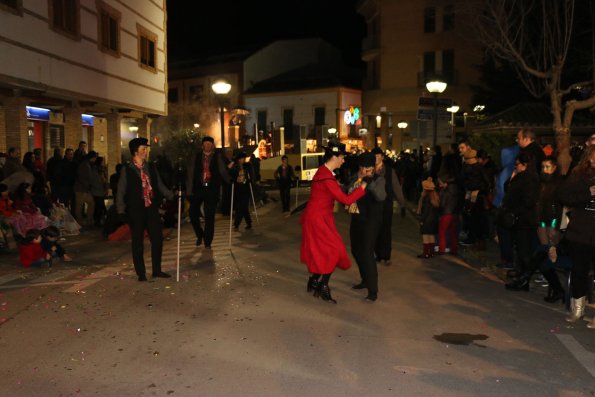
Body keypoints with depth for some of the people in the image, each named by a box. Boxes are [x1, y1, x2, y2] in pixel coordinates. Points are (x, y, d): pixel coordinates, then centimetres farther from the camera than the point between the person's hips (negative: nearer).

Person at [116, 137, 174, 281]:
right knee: (138, 243, 4)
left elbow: (160, 186, 14)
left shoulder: (151, 168, 9)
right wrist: (121, 211, -9)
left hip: (151, 209, 4)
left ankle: (157, 270, 20)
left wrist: (173, 196, 3)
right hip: (136, 211, -4)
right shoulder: (126, 170, -2)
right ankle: (141, 273, 16)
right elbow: (121, 192, -1)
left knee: (157, 239, 5)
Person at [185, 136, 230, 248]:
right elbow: (190, 174, 5)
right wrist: (189, 190, -4)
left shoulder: (217, 157, 6)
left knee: (209, 216, -1)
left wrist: (230, 180, -19)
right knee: (193, 213, -4)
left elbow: (223, 172, 0)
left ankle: (207, 242, 11)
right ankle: (199, 234, 23)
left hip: (212, 189, -1)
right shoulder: (195, 157, 8)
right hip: (198, 188, 1)